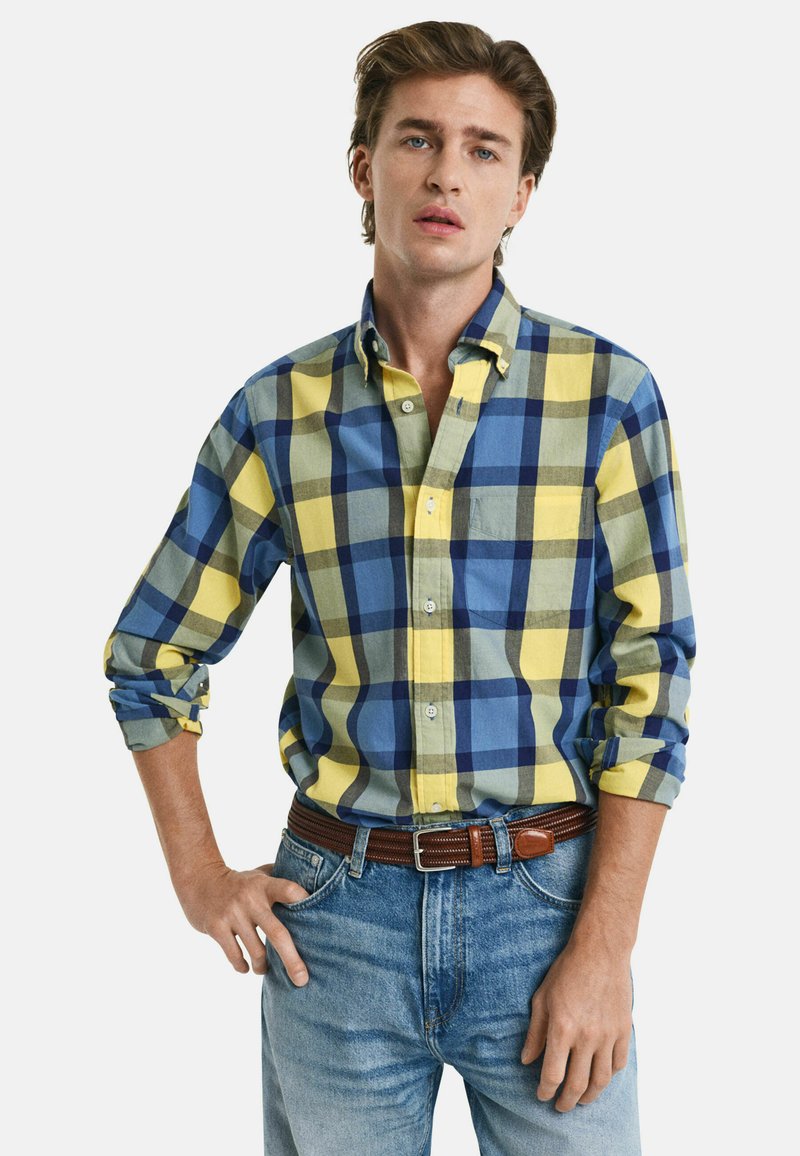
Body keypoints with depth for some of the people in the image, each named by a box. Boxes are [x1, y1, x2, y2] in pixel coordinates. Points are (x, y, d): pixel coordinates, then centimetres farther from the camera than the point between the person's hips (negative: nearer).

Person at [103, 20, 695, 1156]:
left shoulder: (607, 394, -4)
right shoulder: (278, 410, 1)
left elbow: (651, 680, -5)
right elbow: (150, 656, 10)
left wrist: (604, 947, -9)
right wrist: (200, 878, 4)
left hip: (544, 900, -1)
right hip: (338, 908, 2)